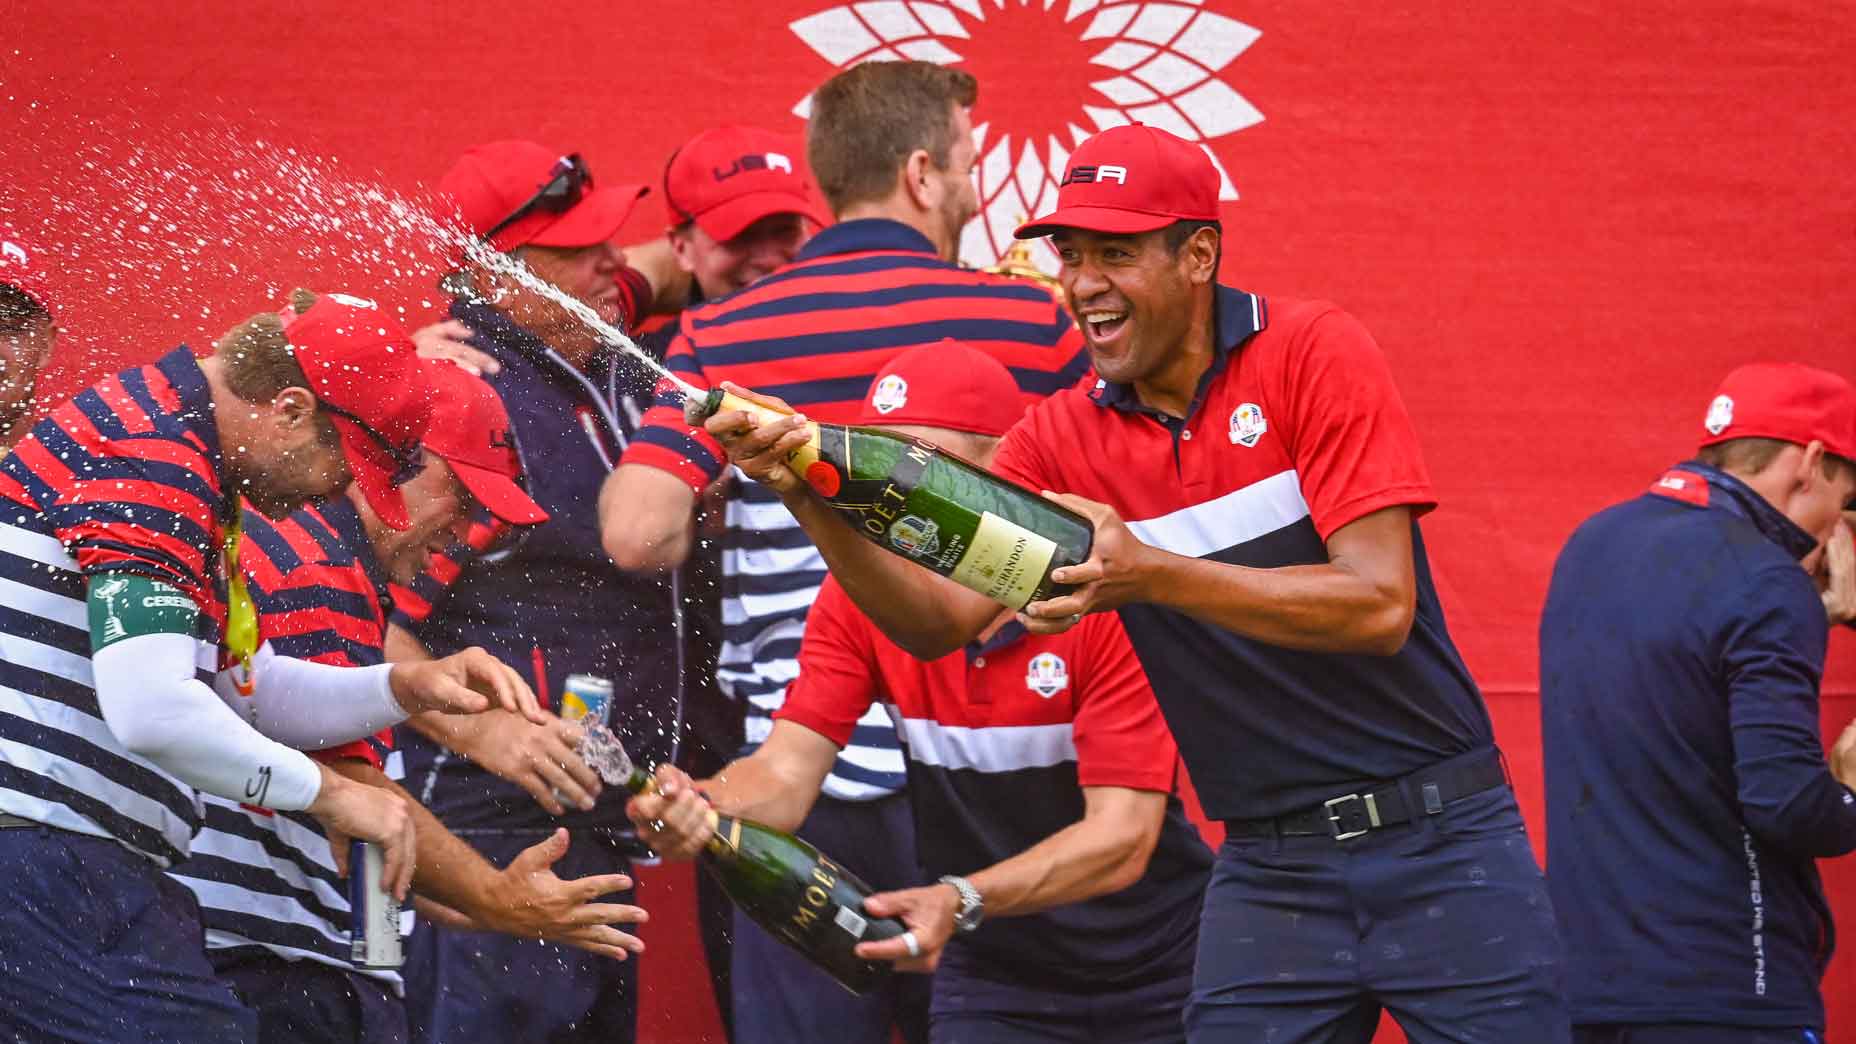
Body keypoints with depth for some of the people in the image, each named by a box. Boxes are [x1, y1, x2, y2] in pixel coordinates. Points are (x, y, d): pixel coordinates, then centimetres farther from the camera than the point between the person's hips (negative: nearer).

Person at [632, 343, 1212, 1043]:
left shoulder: (1102, 594, -19)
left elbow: (1123, 835, -24)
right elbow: (785, 773, -14)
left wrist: (963, 900, -39)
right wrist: (696, 807, -37)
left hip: (1155, 983, -2)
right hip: (991, 984, 3)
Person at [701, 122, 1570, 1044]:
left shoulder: (1312, 354, -8)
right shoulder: (1062, 438, 5)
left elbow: (1380, 606, -16)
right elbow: (941, 619, -3)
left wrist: (1153, 575, -25)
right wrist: (811, 499, -20)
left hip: (1437, 840, -3)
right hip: (1270, 871, 3)